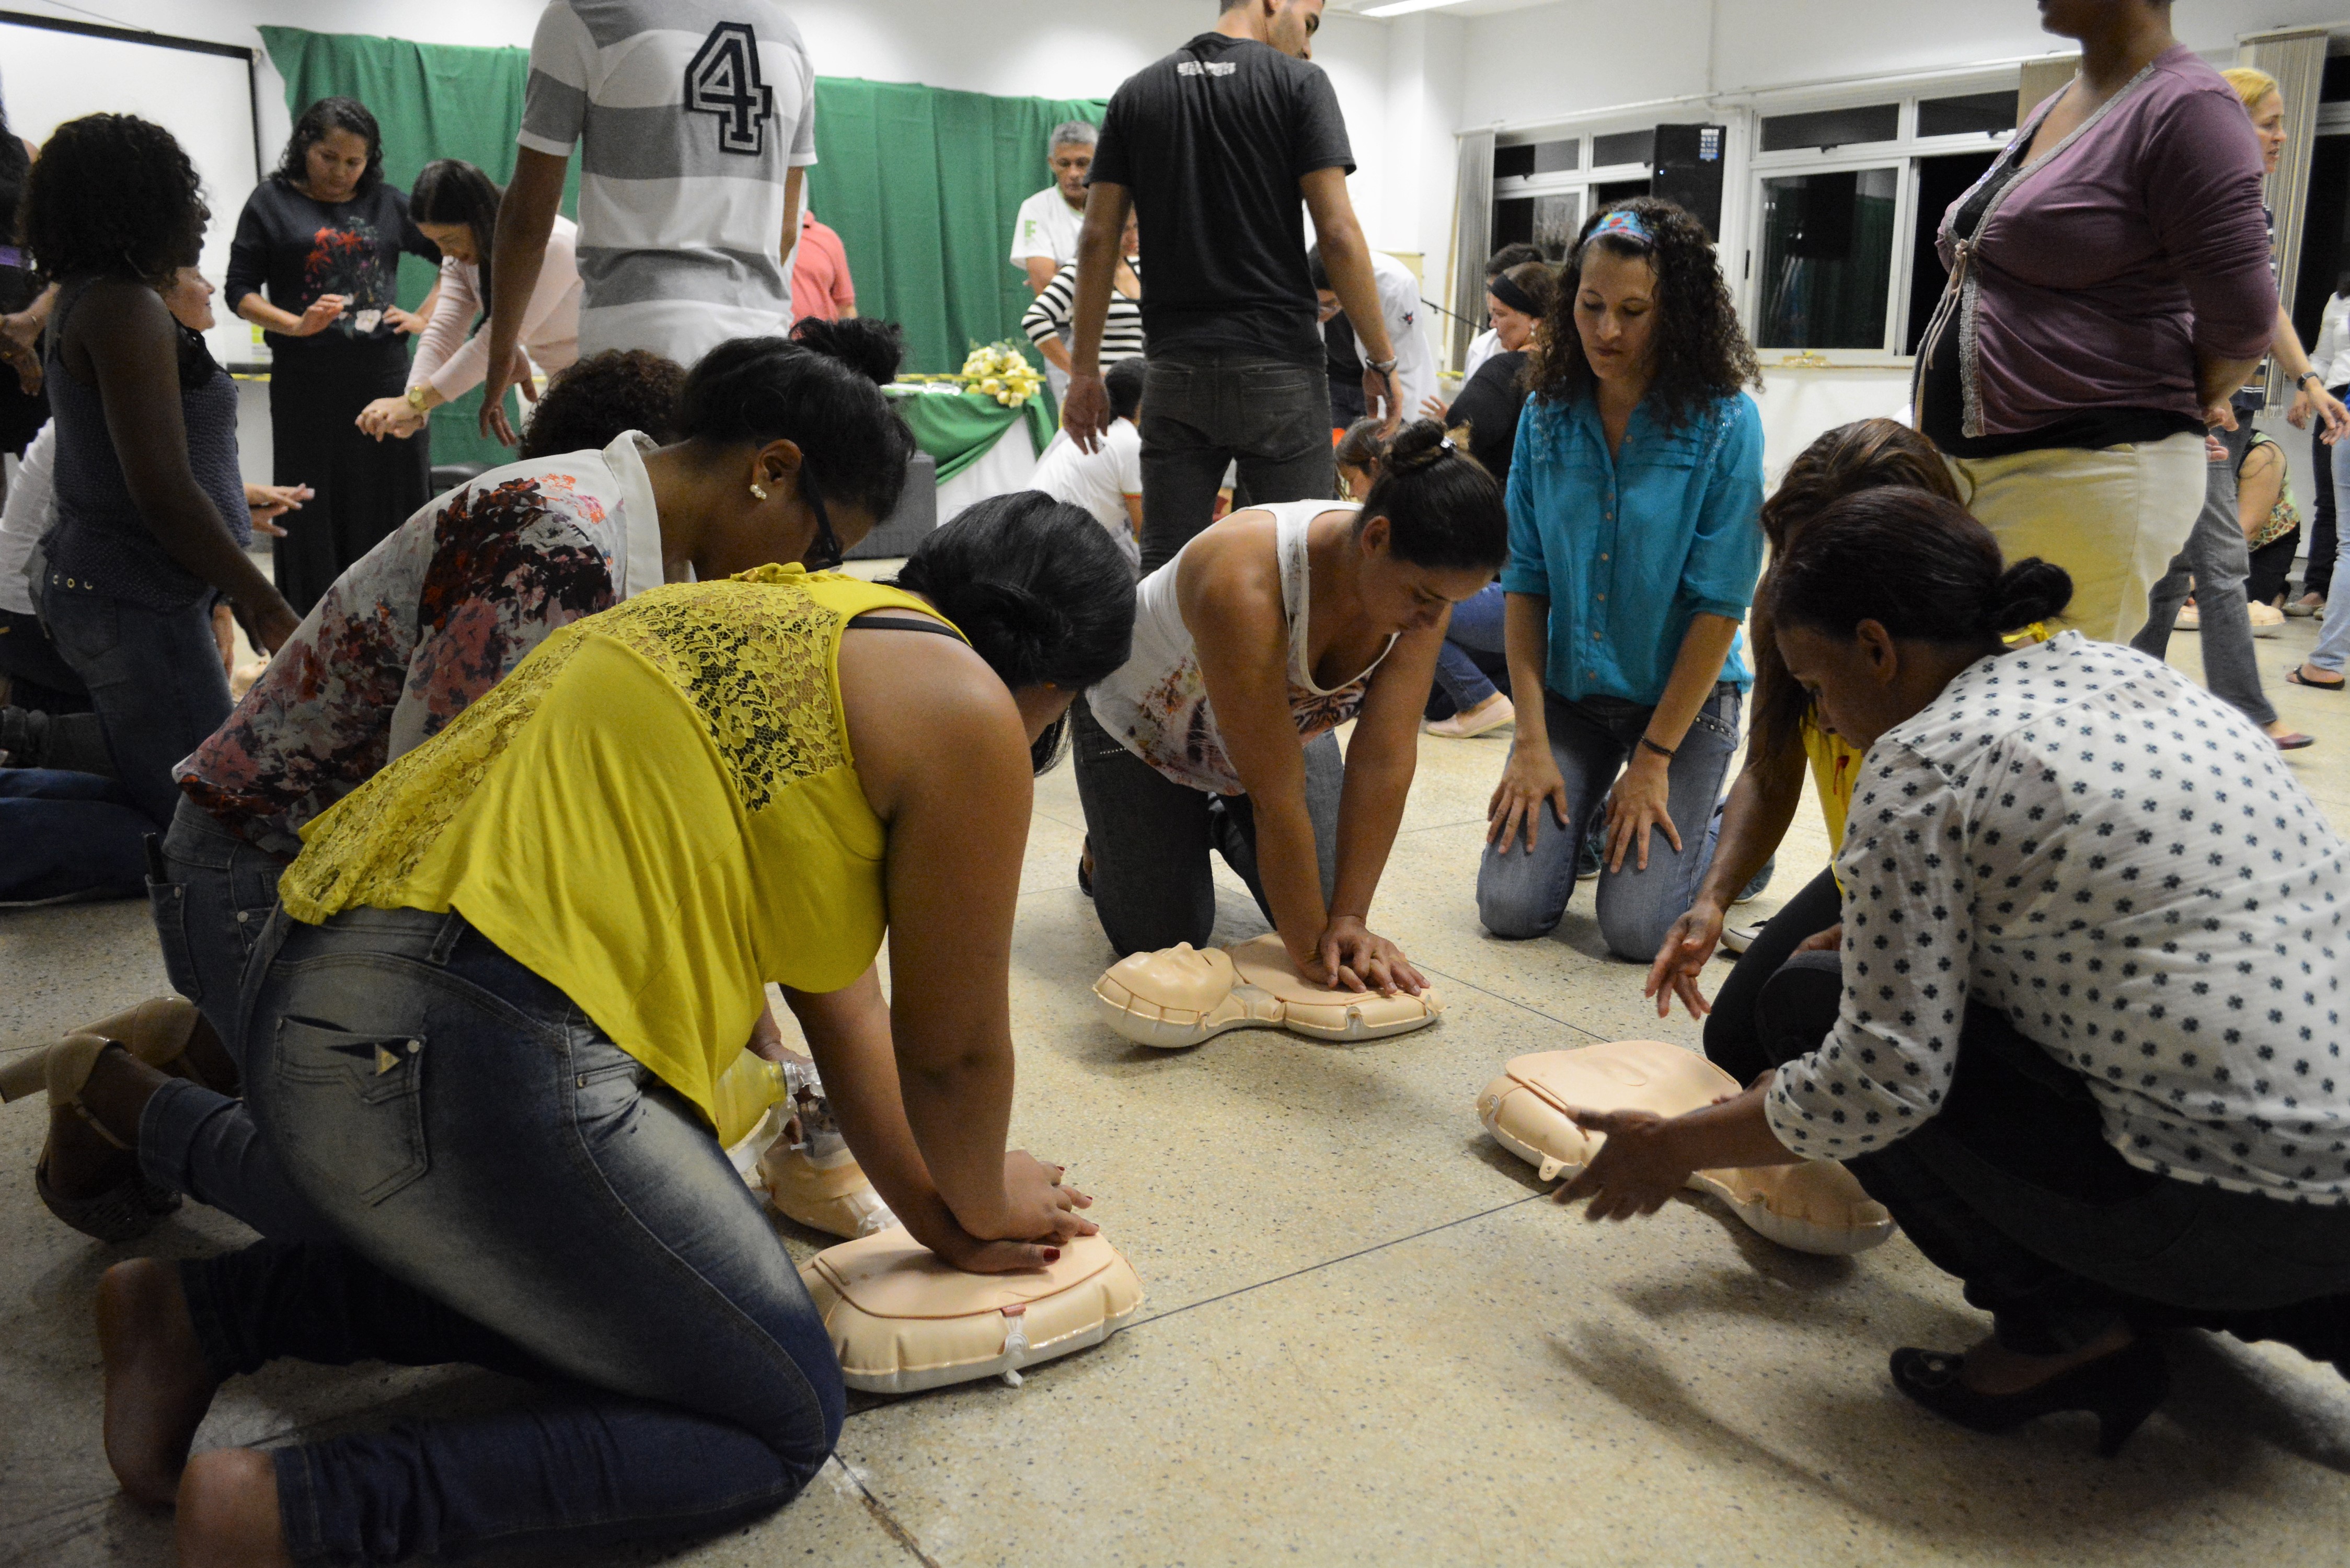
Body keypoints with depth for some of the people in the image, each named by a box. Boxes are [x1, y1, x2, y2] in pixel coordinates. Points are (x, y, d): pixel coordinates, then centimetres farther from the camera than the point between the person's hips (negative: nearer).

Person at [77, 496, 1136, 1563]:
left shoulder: (785, 622, 22)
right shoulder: (961, 705, -6)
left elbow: (840, 1003, 24)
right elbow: (952, 1053, 3)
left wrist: (938, 1218, 28)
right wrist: (981, 1208, 24)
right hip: (471, 1067, -10)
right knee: (784, 1426, 7)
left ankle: (201, 1312, 22)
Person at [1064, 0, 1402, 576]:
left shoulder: (1137, 93, 11)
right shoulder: (1298, 82, -1)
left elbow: (1098, 239, 6)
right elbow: (1337, 232, -9)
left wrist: (1084, 370, 9)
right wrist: (1381, 360, -4)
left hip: (1176, 370, 4)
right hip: (1278, 367, -4)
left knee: (1164, 566, 6)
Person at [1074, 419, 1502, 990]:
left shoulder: (1423, 578, -28)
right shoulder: (1244, 583, -44)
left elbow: (1386, 760, -27)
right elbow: (1277, 797, -39)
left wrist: (1348, 920, -29)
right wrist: (1309, 952, -32)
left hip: (1285, 727, 5)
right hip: (1143, 725, -5)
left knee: (1318, 912, 0)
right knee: (1162, 939, -5)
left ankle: (1221, 828, 27)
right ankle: (1112, 842, 26)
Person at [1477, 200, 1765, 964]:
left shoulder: (1726, 423, -13)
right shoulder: (1547, 413, -2)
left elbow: (1719, 604, -13)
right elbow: (1524, 580, -1)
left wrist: (1654, 759, -14)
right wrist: (1532, 740, -7)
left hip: (1685, 696, -3)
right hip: (1569, 692, 3)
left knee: (1637, 926, -13)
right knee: (1510, 908, -8)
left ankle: (1723, 830, 19)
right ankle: (1582, 818, 24)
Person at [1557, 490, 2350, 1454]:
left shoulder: (1922, 762, -13)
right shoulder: (2123, 672, 12)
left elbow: (1881, 1080, -14)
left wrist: (1677, 1148, 0)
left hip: (2224, 1211, -9)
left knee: (1810, 1004, -1)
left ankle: (2064, 1329, 4)